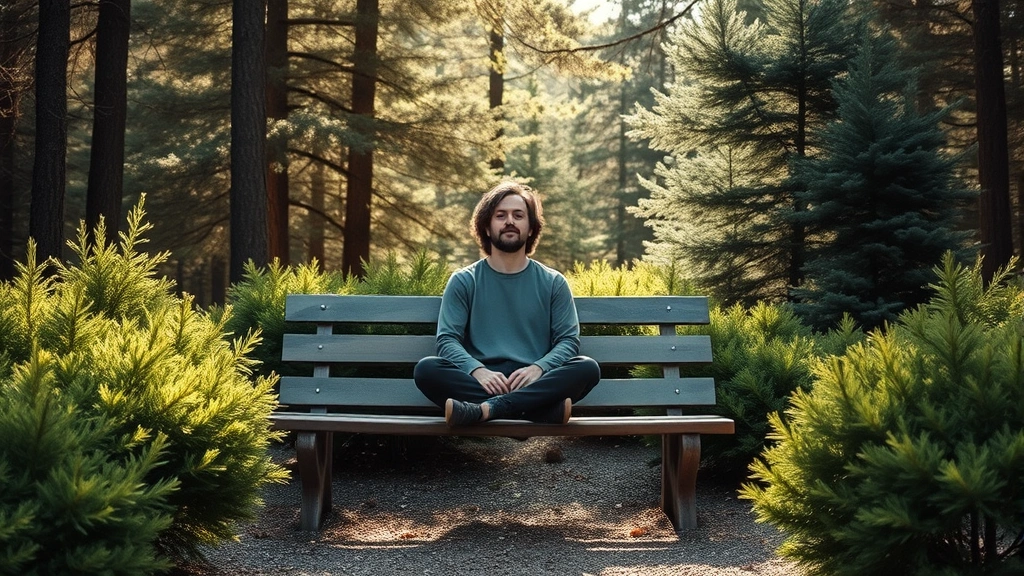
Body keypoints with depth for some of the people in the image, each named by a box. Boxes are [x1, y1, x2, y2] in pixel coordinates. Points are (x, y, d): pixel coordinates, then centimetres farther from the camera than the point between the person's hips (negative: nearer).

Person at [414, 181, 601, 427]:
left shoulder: (553, 283, 14)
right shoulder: (463, 281, 11)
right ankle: (548, 409, -35)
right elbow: (447, 339, 2)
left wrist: (538, 368, -15)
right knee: (426, 369, -29)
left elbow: (568, 340, 6)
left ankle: (485, 410, -38)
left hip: (536, 386, 1)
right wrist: (477, 370, -19)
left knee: (587, 368, -27)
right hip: (479, 384, 0)